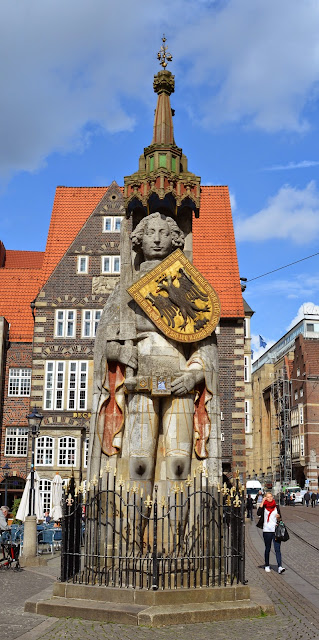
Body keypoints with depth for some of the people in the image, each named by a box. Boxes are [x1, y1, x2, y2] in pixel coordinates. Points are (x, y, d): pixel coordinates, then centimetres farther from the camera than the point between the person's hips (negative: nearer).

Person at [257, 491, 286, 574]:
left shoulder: (276, 507, 8)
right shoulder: (264, 506, 2)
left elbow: (279, 519, 14)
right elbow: (258, 513, -17)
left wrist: (278, 516, -10)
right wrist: (262, 502, -16)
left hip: (276, 530, 1)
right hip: (267, 531, -1)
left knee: (277, 549, -9)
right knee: (267, 549, 10)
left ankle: (280, 567, -15)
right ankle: (267, 566, 23)